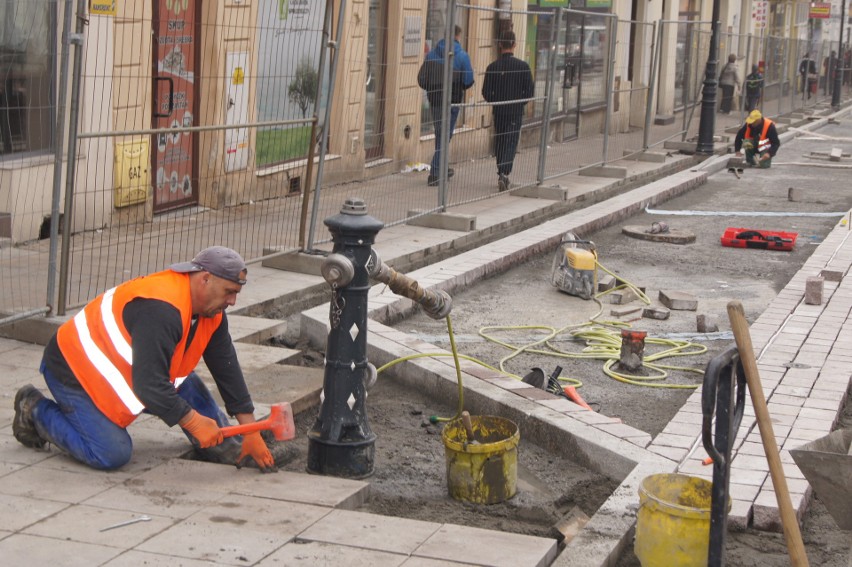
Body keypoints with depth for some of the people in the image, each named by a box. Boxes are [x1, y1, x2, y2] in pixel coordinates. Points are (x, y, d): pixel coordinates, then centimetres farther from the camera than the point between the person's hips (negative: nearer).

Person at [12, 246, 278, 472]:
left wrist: (250, 432, 2)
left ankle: (223, 445, 13)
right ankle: (36, 411, 2)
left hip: (115, 365, 9)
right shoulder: (161, 310, -33)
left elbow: (227, 368, 3)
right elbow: (149, 384, -35)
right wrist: (193, 422, -26)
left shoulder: (211, 311, -3)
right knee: (112, 454, -16)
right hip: (73, 370, -9)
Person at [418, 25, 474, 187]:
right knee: (444, 137, 1)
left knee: (440, 135, 18)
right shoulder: (462, 56, -9)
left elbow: (421, 79, -2)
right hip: (452, 101, -4)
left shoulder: (432, 54, 1)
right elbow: (468, 82, -11)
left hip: (434, 100, 4)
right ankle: (435, 173, -3)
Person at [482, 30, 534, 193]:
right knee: (511, 142, -1)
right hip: (516, 112, -2)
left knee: (499, 142, 14)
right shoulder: (522, 66, -8)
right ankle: (504, 173, -18)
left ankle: (502, 174, 20)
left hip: (498, 111, 2)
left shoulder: (493, 67, -5)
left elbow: (486, 92, -2)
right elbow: (530, 90, -5)